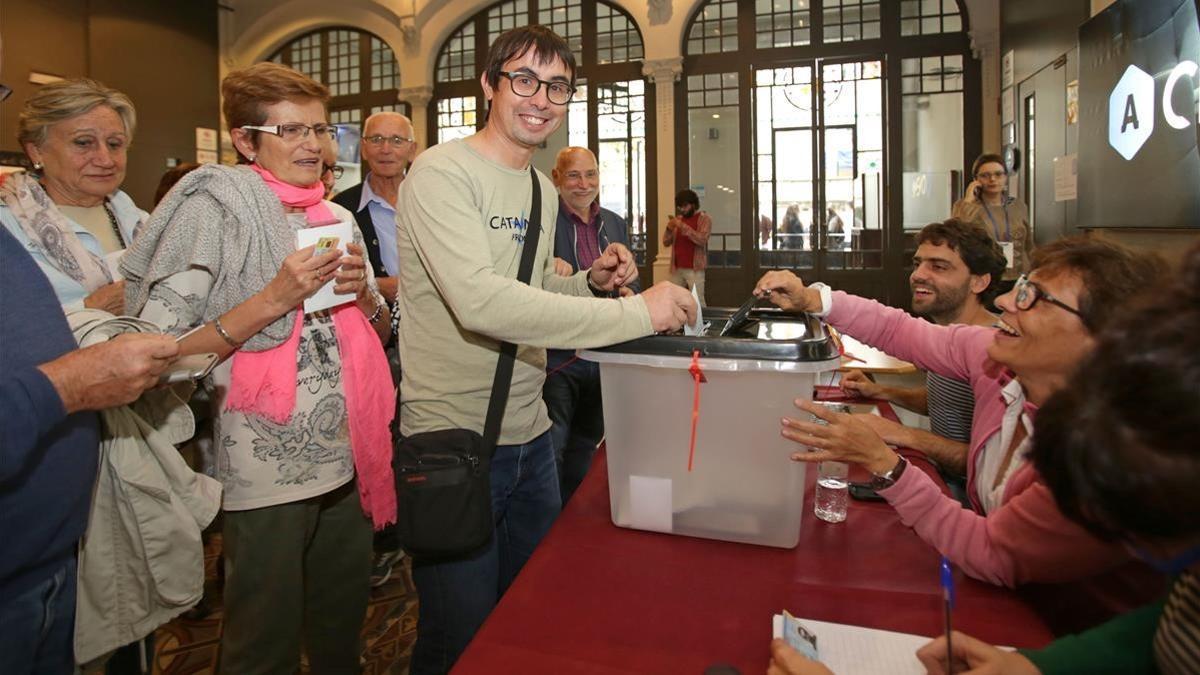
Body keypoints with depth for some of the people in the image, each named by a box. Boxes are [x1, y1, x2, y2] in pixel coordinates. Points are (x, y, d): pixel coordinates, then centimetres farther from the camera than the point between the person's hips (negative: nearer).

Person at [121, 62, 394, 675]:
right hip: (265, 476, -6)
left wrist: (363, 293, -5)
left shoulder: (336, 217, 10)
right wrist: (271, 300, -24)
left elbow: (379, 332, 16)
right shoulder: (213, 210, -10)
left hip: (347, 462, 6)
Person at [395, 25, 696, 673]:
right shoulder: (443, 171, -15)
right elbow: (481, 302, -30)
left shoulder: (544, 191, 11)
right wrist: (634, 312, -30)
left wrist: (591, 282, -1)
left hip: (531, 437, 8)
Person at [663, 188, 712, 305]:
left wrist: (683, 227, -20)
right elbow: (666, 242, 13)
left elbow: (702, 240, -15)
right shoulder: (678, 219, 17)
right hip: (677, 269, 5)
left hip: (694, 269, -5)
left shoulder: (704, 219, 0)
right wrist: (669, 229, -6)